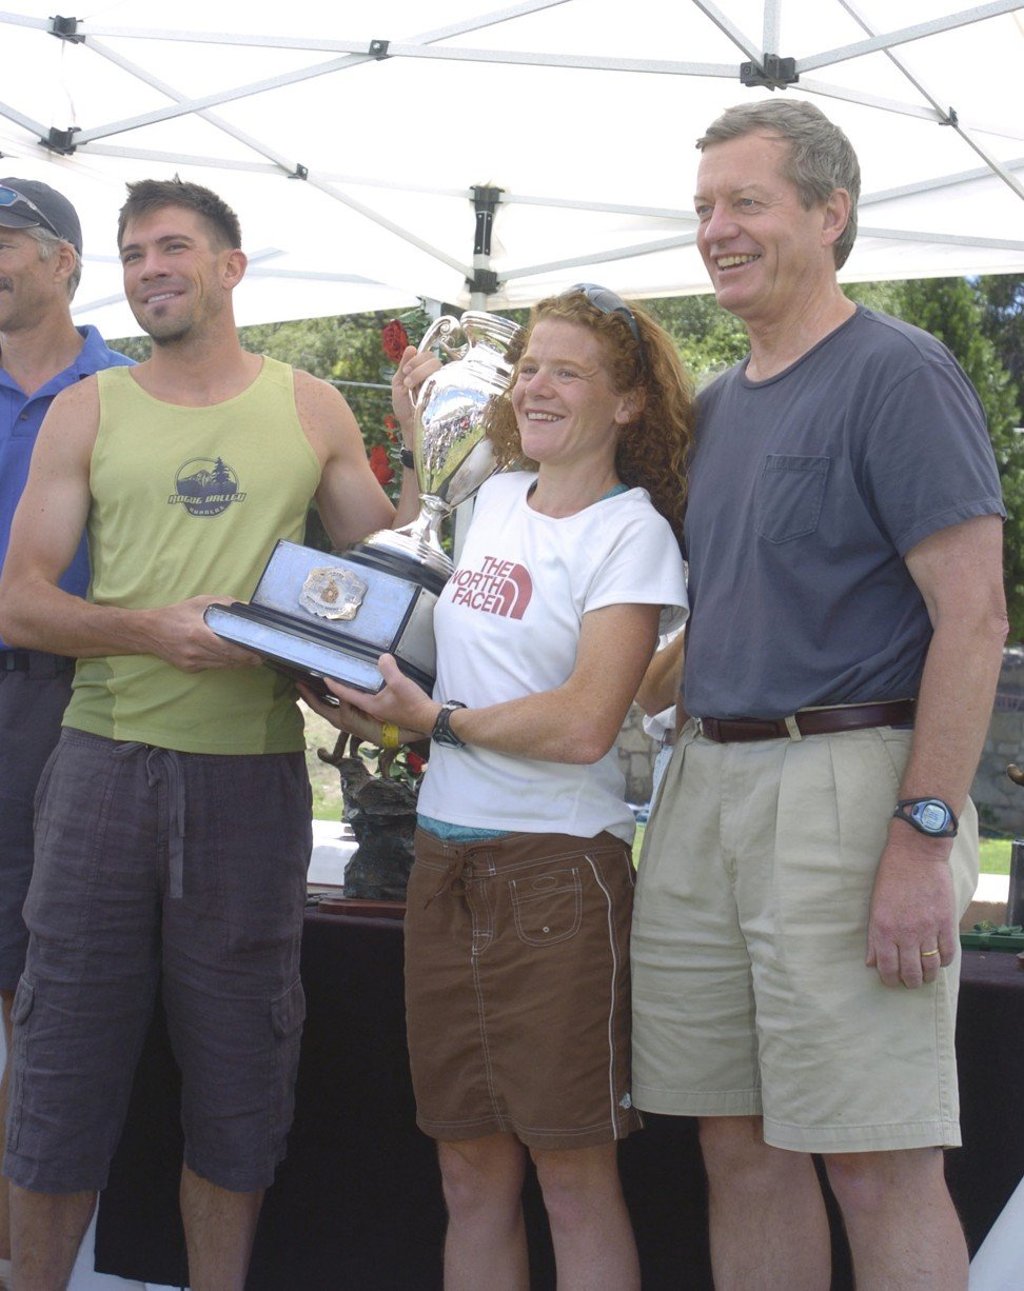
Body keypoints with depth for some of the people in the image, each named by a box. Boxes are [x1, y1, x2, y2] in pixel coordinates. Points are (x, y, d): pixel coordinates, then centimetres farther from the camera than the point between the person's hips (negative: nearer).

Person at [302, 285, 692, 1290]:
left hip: (557, 861, -7)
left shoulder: (633, 534, -8)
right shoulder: (495, 498, 12)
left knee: (574, 1177, 1)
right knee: (471, 1177, 12)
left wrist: (434, 719, -10)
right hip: (445, 857, 7)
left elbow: (583, 725, -19)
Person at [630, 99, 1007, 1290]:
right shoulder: (715, 406, 18)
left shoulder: (899, 373, -5)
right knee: (741, 1145, 12)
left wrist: (924, 836, -18)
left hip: (845, 782, -7)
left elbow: (972, 618, -12)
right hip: (703, 785, 8)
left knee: (878, 1165, -2)